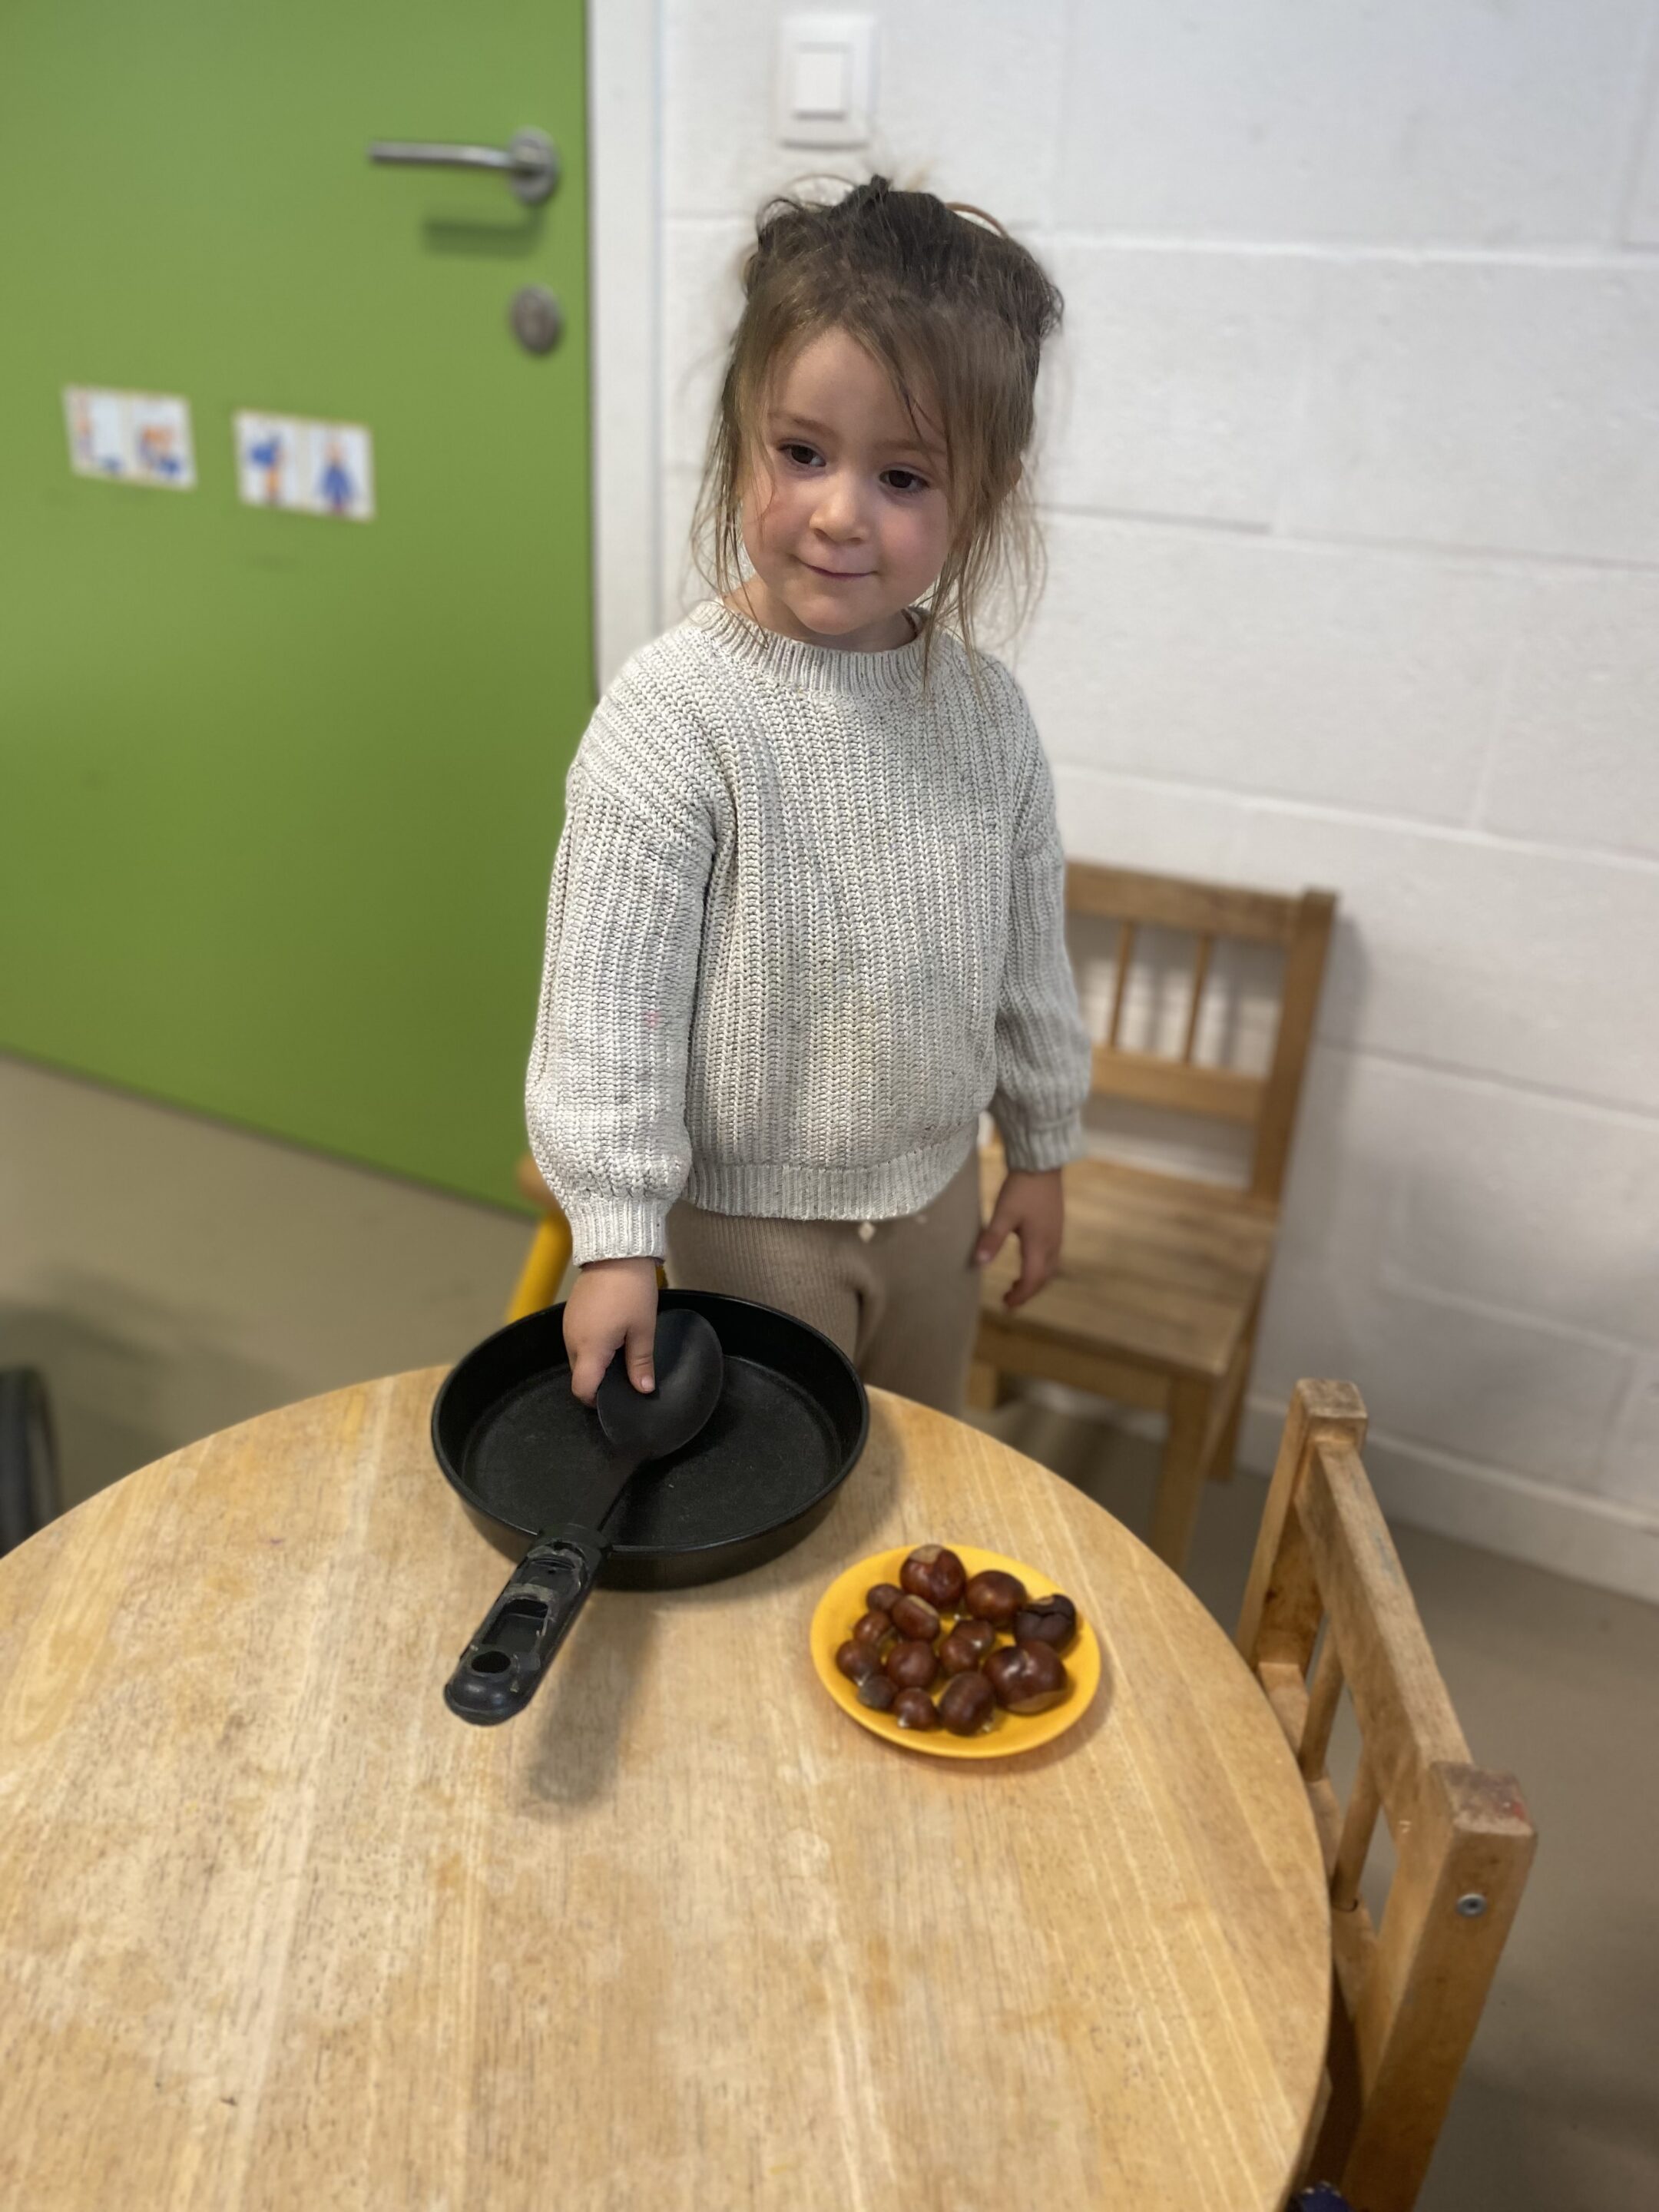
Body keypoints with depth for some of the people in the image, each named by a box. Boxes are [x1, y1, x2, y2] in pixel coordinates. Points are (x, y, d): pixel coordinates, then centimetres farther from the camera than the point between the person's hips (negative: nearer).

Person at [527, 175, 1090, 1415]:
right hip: (749, 1217, -5)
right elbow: (610, 987, -20)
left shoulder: (985, 707, -4)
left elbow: (1031, 949, 6)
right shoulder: (675, 713, -21)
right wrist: (616, 1233, -21)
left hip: (936, 1191, 5)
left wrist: (1042, 1147, 12)